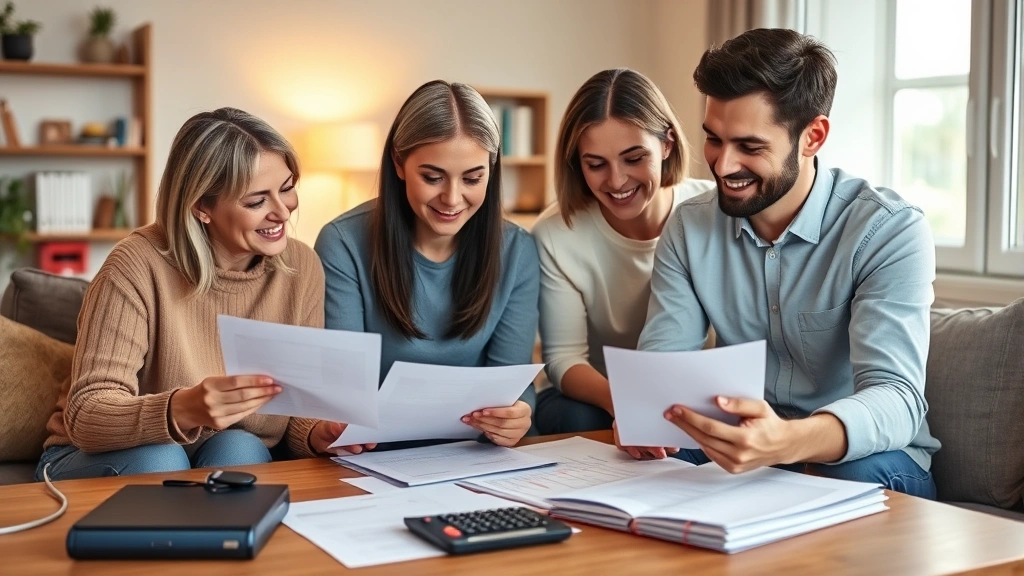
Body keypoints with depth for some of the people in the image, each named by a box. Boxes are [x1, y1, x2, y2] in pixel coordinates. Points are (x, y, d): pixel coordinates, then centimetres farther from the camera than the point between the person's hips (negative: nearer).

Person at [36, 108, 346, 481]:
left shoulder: (301, 269, -7)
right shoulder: (140, 266, -20)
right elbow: (84, 416, -25)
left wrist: (322, 434, -26)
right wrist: (181, 410, -45)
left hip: (235, 464, 3)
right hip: (101, 462, -3)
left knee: (238, 450, -28)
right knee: (158, 459, -32)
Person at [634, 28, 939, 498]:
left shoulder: (889, 233, -17)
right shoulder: (688, 227, -1)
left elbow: (896, 397, -28)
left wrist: (792, 440, -50)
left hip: (856, 459, -2)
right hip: (740, 450, 3)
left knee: (858, 475, -36)